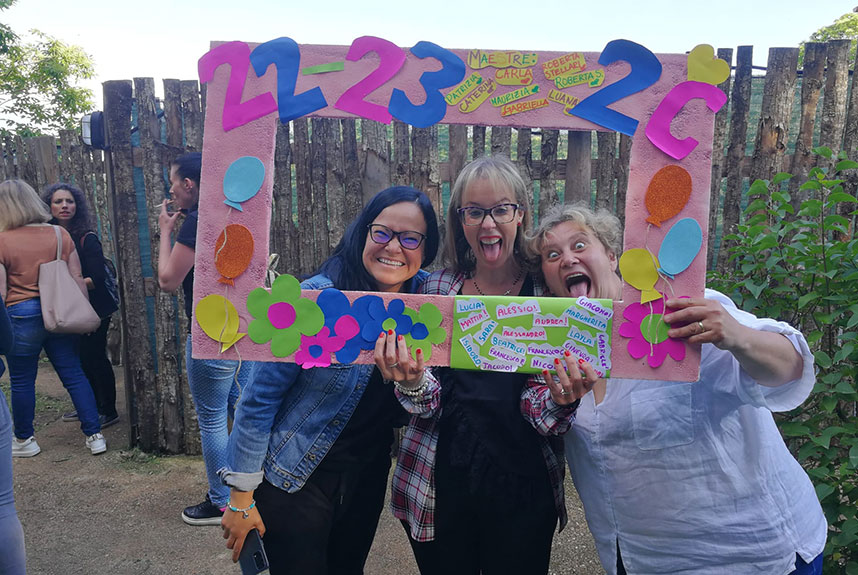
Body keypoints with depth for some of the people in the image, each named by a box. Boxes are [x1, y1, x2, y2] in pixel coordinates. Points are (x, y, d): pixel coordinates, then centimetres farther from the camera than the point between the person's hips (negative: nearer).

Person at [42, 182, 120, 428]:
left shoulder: (87, 239, -14)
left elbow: (97, 279, -18)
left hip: (94, 309, -6)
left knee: (94, 357, 1)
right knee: (80, 358, 15)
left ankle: (109, 412, 13)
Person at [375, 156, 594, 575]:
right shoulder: (436, 289, -2)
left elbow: (540, 414, -7)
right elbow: (429, 405, -3)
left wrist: (560, 397, -30)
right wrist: (412, 382, -26)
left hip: (522, 493, -1)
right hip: (438, 487, 1)